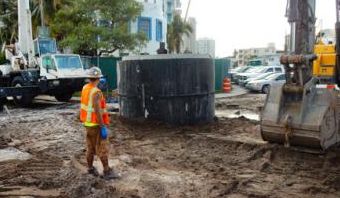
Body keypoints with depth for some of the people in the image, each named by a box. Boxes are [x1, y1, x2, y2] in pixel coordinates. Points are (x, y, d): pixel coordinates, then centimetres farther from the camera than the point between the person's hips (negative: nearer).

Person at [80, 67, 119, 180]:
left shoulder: (85, 88, 3)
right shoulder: (96, 92, -24)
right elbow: (97, 111, -28)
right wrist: (103, 127, -24)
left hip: (88, 123, 9)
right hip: (96, 124, -9)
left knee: (91, 147, 18)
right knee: (103, 148, -3)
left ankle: (90, 168, 28)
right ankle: (107, 172, 1)